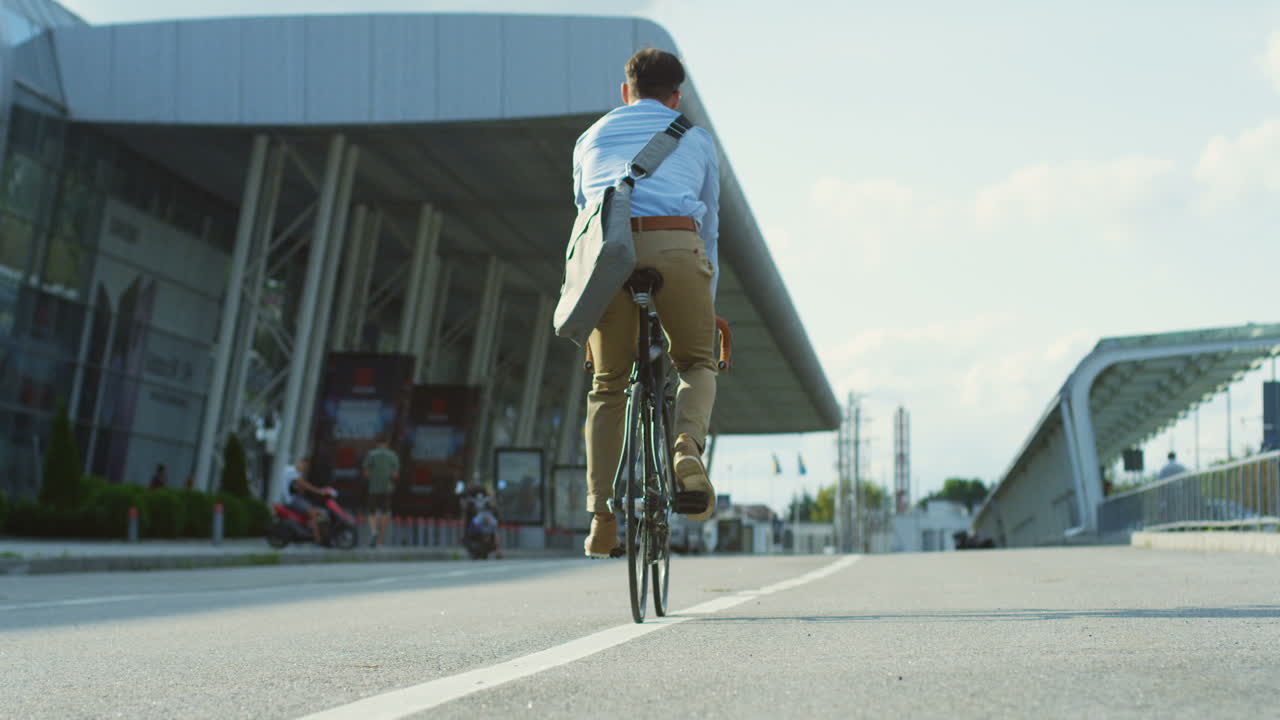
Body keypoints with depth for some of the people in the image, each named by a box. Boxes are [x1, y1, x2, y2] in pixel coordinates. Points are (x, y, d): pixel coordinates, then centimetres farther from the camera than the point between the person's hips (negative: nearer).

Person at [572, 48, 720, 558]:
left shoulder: (591, 138, 30)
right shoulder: (696, 139, 26)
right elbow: (708, 226, 30)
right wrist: (707, 305, 38)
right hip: (675, 249, -1)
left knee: (608, 386, 14)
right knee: (696, 364, 20)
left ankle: (603, 517, 7)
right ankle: (687, 443, -12)